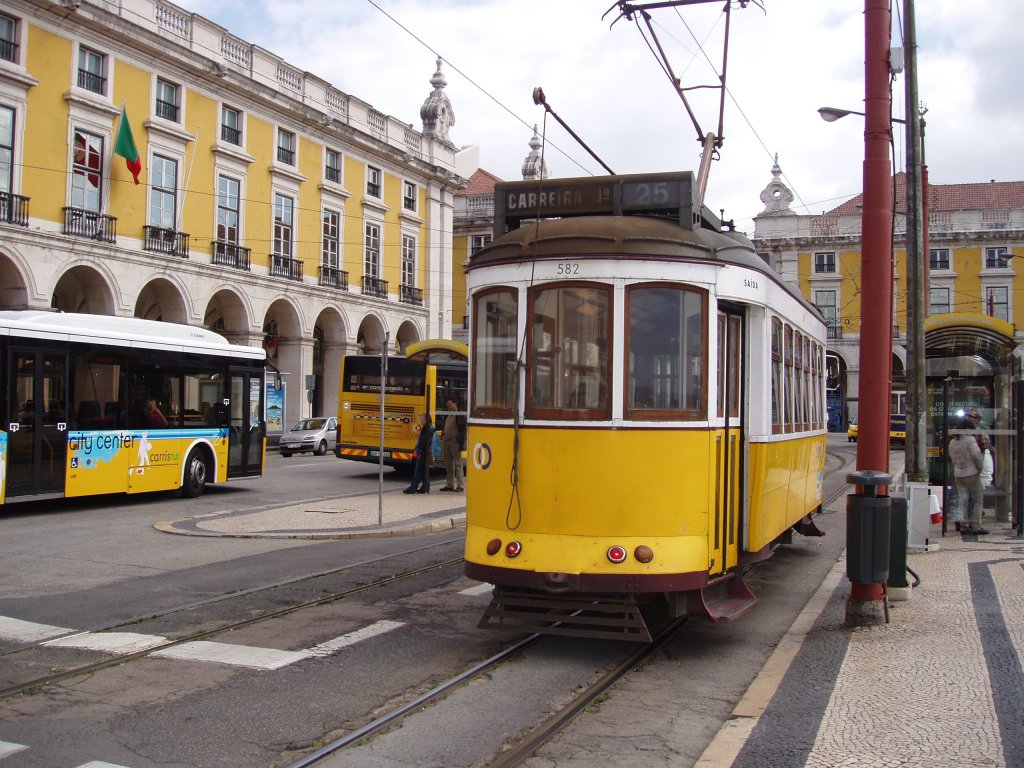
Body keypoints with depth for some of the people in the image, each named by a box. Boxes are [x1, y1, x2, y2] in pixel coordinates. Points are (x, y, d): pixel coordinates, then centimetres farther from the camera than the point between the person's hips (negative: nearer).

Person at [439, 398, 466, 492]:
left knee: (457, 463, -5)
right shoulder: (448, 415, 16)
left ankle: (460, 485, -2)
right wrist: (442, 436, 12)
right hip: (446, 442, 8)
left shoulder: (460, 415, -7)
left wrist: (461, 443, -17)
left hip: (455, 442, -8)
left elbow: (463, 430, -11)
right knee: (448, 464, 10)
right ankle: (449, 484, 16)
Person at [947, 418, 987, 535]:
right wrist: (979, 468, -5)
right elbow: (977, 455, -19)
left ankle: (963, 525, 9)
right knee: (977, 501, 3)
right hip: (972, 474, -6)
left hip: (958, 475, 6)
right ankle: (976, 527, 2)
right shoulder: (970, 440, -13)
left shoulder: (952, 442, 8)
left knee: (962, 500, 9)